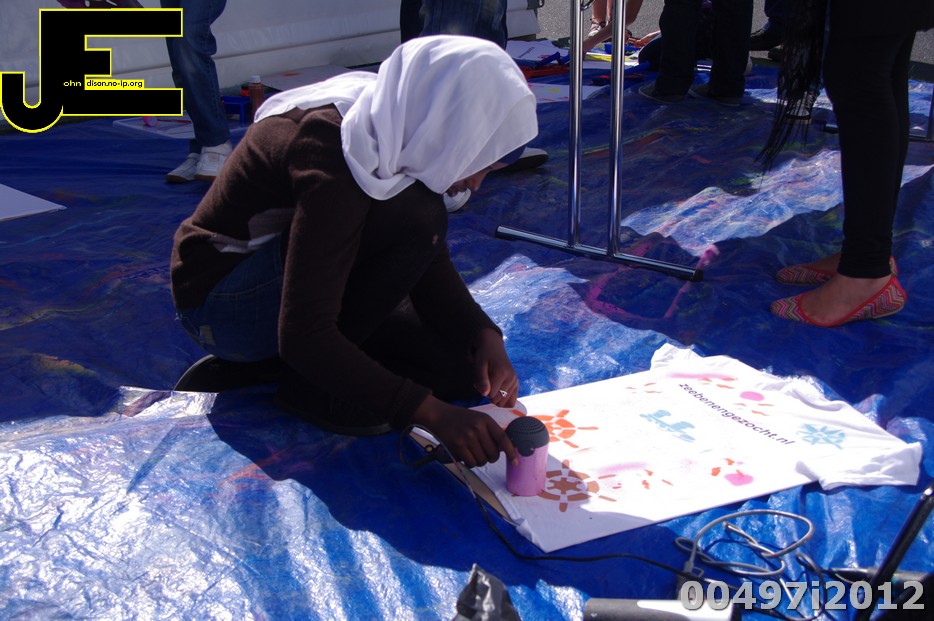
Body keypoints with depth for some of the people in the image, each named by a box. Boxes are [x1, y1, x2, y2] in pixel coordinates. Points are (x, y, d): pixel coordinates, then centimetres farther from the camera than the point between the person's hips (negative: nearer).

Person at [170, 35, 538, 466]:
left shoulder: (399, 126, -7)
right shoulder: (333, 162, -33)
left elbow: (431, 266, 1)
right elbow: (304, 335, -35)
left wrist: (483, 336, -17)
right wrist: (430, 412, -38)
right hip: (223, 298, -9)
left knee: (462, 368, 0)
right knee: (414, 219, -29)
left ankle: (265, 361, 8)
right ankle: (308, 382, -12)